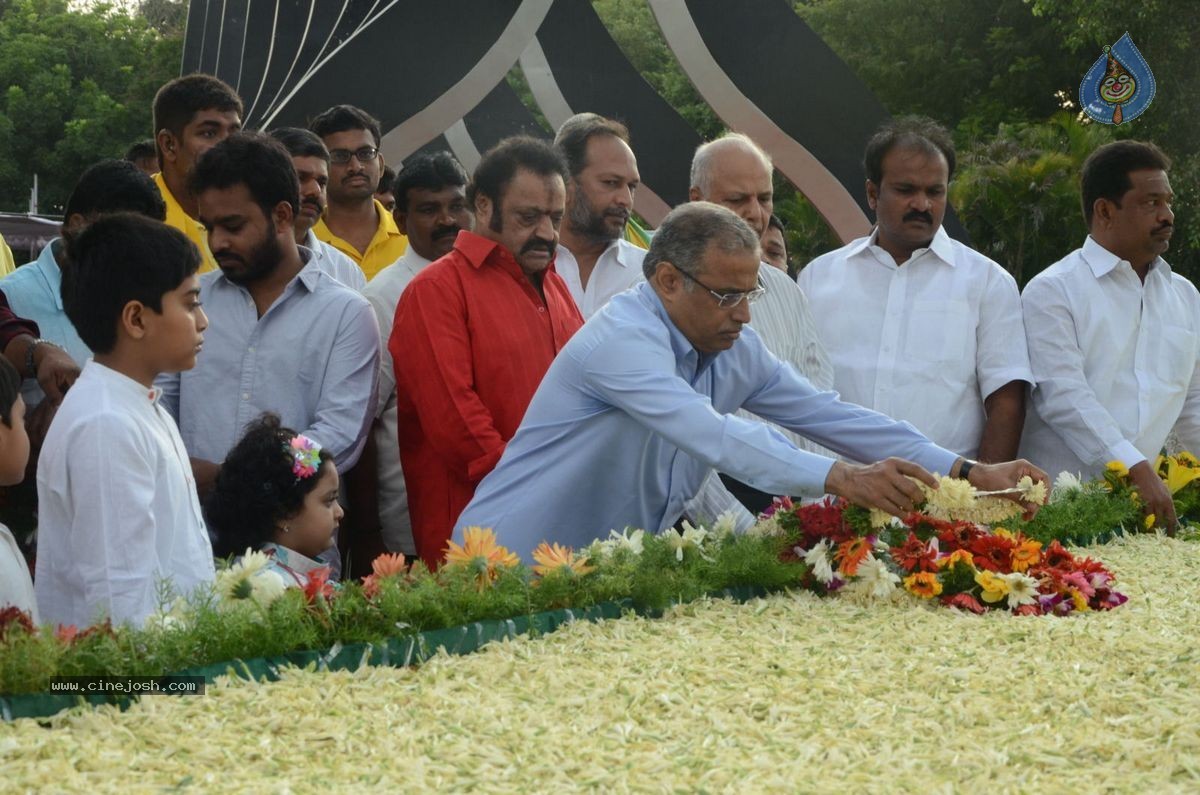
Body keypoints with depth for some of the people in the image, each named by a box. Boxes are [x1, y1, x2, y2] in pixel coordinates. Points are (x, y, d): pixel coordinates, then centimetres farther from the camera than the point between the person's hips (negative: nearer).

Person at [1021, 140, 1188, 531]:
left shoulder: (1185, 296, 18)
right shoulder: (1052, 290, -2)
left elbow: (1192, 406, 22)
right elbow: (1065, 396, -13)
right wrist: (1137, 470, -22)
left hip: (1150, 502, 5)